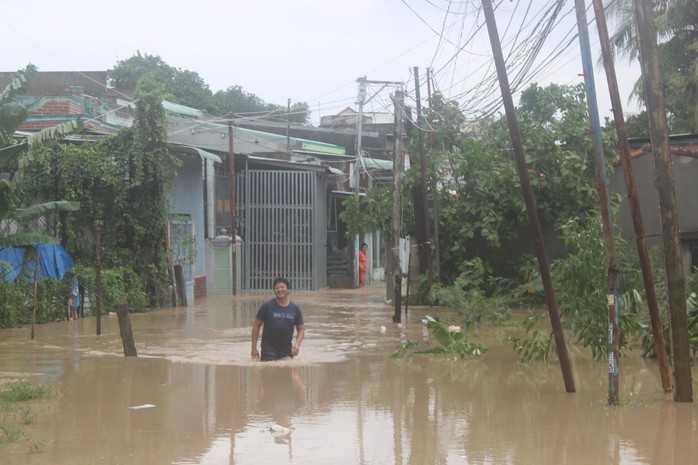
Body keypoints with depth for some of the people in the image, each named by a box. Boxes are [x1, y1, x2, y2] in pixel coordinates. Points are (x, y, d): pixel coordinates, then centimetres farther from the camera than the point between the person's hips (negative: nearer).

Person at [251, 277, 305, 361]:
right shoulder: (267, 306, -4)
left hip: (287, 351, 4)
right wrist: (254, 349, -6)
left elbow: (301, 329, 10)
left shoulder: (295, 308, 4)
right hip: (269, 351, -4)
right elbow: (256, 326, -2)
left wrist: (297, 344, -8)